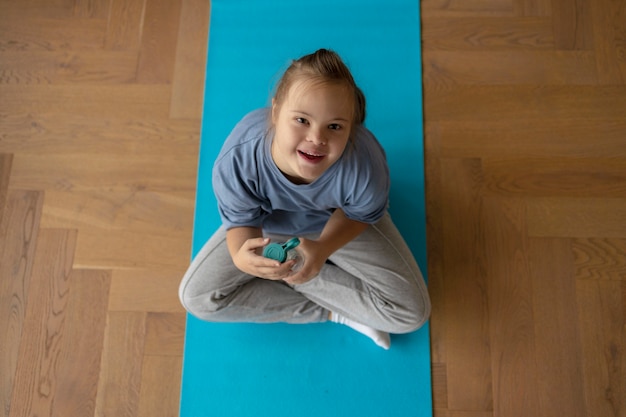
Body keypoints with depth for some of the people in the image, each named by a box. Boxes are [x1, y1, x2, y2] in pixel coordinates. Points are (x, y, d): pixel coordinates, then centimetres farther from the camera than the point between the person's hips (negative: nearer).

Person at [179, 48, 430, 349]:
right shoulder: (237, 159, -39)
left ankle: (284, 275, -2)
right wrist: (240, 255, -43)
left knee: (411, 312, -11)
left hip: (339, 223, -1)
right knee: (196, 297, -11)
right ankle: (336, 312, -4)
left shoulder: (365, 168, -40)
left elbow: (360, 213, -15)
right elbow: (242, 220, -20)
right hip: (266, 224, 2)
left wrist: (323, 248, -34)